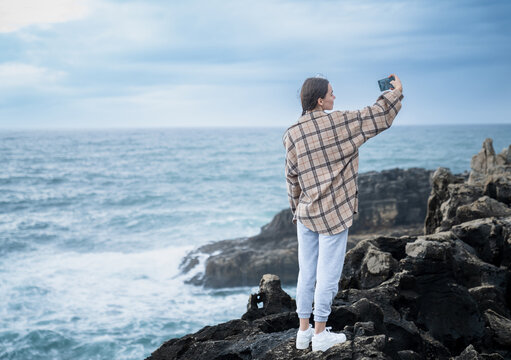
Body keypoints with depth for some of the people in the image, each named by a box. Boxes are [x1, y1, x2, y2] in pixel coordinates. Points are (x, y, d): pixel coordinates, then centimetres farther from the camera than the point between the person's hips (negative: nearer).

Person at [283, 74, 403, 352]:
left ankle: (303, 331, 21)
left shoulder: (292, 134, -2)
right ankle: (320, 334, 11)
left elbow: (292, 179, 5)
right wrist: (396, 91, 15)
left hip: (305, 214, 4)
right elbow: (378, 116, -2)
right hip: (334, 214, -4)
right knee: (328, 274, 4)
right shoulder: (339, 123, -12)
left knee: (306, 272, 13)